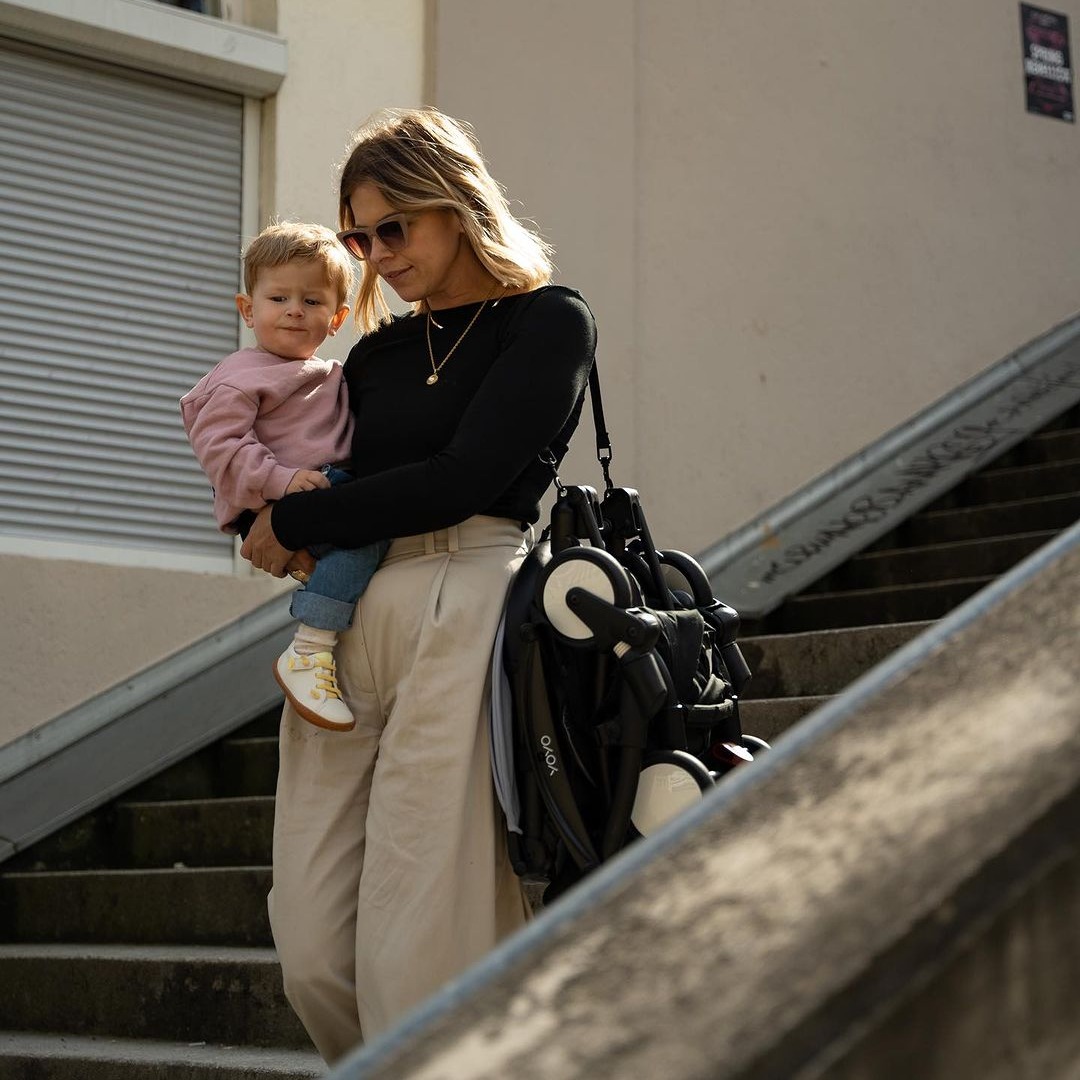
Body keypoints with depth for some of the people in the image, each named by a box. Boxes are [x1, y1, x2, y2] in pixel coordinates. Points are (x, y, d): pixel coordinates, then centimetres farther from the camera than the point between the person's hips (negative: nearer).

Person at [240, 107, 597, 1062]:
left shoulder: (548, 322, 3)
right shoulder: (377, 353, 21)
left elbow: (462, 480, -8)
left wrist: (294, 524, -1)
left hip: (461, 608, -6)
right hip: (345, 624, 6)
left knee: (420, 949, -10)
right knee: (314, 954, -1)